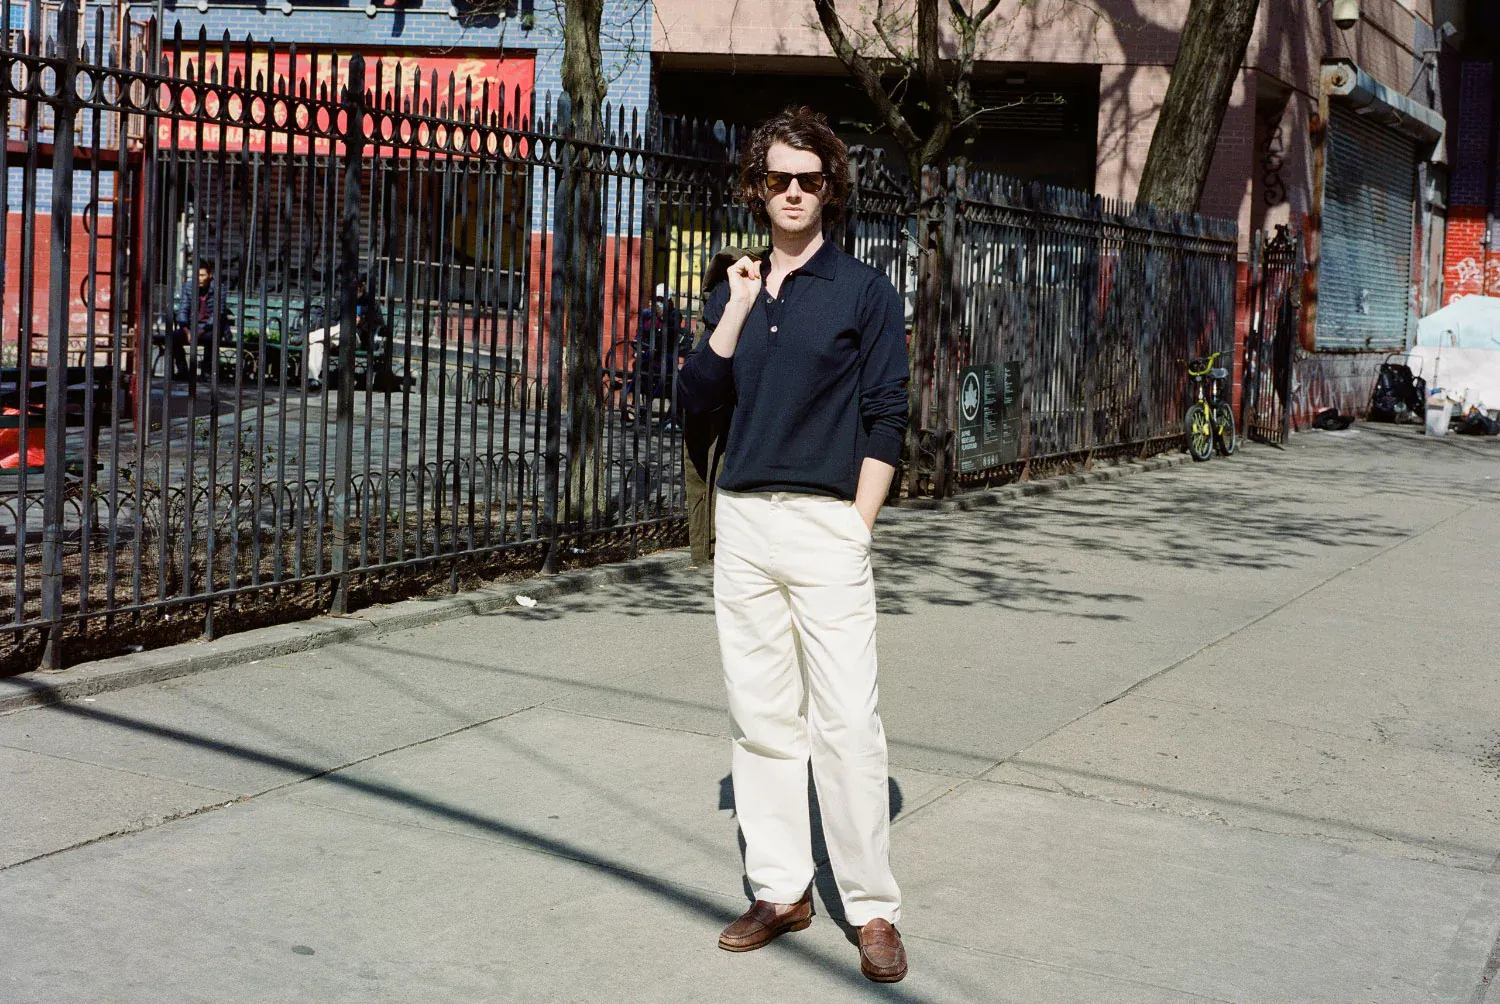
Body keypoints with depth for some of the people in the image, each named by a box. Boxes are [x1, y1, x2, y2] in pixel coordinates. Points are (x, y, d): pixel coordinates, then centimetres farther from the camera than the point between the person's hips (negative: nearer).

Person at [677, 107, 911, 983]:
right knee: (761, 714, 8)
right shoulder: (736, 292, 14)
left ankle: (874, 908, 0)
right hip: (742, 518, 5)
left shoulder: (864, 291, 1)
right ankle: (782, 890, 17)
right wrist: (736, 312, -3)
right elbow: (698, 399, 5)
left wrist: (858, 526, -9)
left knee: (847, 722, -7)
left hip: (826, 523, -5)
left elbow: (886, 419, -2)